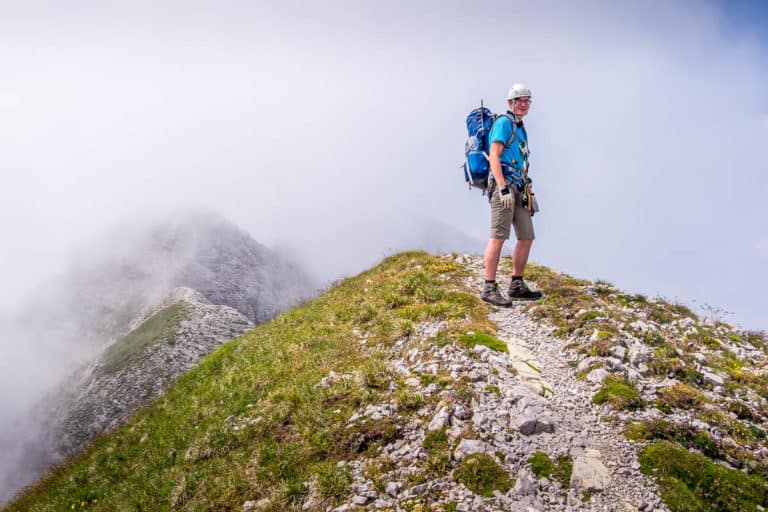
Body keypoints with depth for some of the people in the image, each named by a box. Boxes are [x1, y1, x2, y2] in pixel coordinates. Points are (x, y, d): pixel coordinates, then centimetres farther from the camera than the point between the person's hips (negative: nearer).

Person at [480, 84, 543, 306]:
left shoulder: (521, 128, 24)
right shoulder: (503, 122, -3)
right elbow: (494, 156, -13)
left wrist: (529, 193, 24)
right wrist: (504, 188, -22)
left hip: (519, 189, 9)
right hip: (504, 186, -9)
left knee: (527, 237, 9)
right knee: (498, 237, -12)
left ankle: (517, 286, 16)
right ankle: (489, 288, -10)